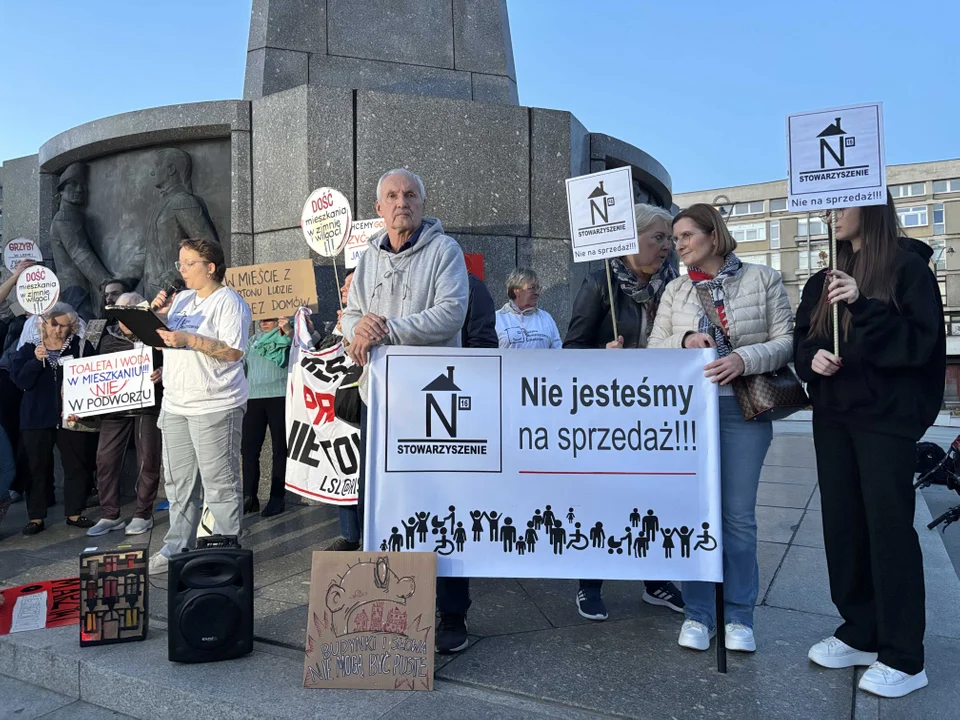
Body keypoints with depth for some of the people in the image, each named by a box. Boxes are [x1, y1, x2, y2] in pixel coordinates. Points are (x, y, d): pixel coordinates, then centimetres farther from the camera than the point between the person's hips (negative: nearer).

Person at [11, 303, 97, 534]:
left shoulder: (81, 347, 0)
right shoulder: (29, 348, 4)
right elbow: (20, 380, -6)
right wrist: (36, 360, -20)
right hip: (36, 418, 0)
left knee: (76, 465, 4)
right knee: (38, 468, 5)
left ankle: (74, 513, 15)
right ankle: (36, 518, 14)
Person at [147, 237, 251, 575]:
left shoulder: (229, 302, -7)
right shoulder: (181, 299, 16)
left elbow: (233, 351, -17)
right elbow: (159, 339, 22)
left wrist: (188, 340, -22)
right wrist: (158, 312, 5)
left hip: (214, 407, -8)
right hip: (175, 405, 8)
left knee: (220, 484, -3)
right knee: (178, 483, 15)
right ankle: (177, 549, 26)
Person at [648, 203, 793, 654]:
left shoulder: (763, 279, 3)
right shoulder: (676, 290, 11)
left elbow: (785, 342, -1)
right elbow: (654, 349, 8)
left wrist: (743, 360, -18)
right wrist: (684, 339, -11)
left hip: (744, 409, -2)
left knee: (738, 514, 4)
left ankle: (738, 616, 20)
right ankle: (698, 614, 20)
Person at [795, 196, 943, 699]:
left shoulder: (908, 268, -4)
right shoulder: (824, 279, 14)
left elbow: (919, 341, -13)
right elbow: (802, 339, 15)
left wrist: (863, 306, -24)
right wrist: (812, 357, -7)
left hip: (887, 416, -6)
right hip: (833, 415, 6)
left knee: (889, 527, -3)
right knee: (842, 524, 10)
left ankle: (903, 657, 10)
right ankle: (860, 633, 24)